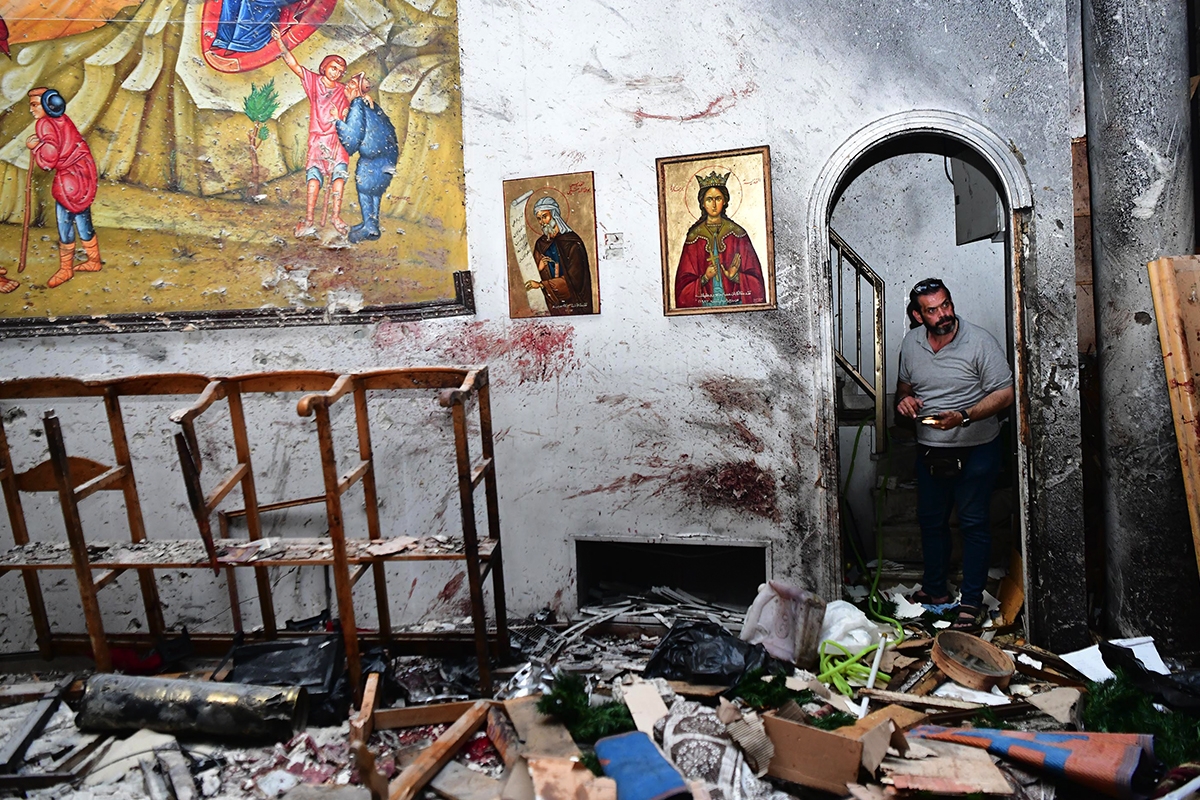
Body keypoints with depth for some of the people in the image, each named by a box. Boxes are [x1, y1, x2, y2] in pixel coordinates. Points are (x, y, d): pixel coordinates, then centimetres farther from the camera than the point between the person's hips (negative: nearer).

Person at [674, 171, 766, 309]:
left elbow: (755, 278, 3)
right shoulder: (694, 237, 2)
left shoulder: (738, 233, 3)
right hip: (705, 304, 0)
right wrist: (704, 278, -16)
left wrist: (735, 276, -14)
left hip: (735, 301, 0)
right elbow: (685, 282, 1)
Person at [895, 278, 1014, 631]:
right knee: (930, 521, 15)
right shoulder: (911, 343, 0)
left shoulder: (980, 342, -15)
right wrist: (904, 399, -6)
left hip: (975, 449, -5)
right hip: (929, 450, 5)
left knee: (973, 524, 2)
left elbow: (1005, 393, -16)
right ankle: (935, 590, 33)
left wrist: (964, 416, -28)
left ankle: (971, 603, 13)